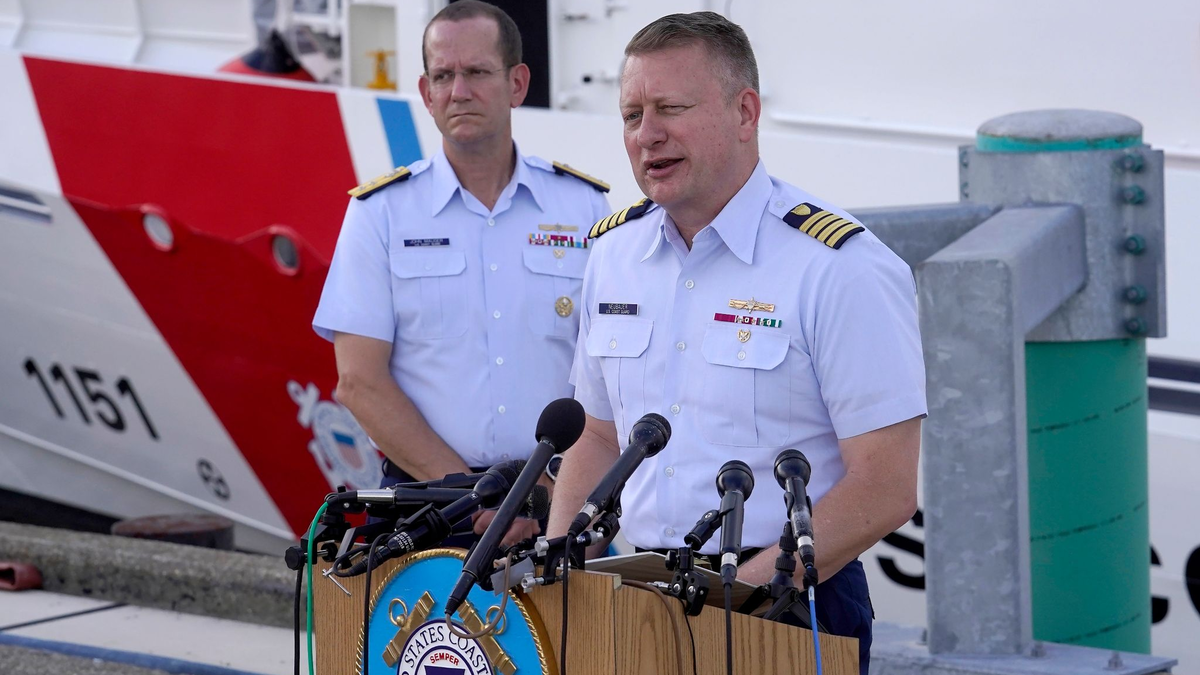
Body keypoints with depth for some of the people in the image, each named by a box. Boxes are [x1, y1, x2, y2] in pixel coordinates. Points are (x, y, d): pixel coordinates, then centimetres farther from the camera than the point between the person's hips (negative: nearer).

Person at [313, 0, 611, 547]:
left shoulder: (586, 207, 9)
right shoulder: (380, 212, 5)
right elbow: (360, 381, -1)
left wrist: (552, 490, -9)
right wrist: (472, 493, -10)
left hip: (556, 506, 1)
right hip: (422, 502, -1)